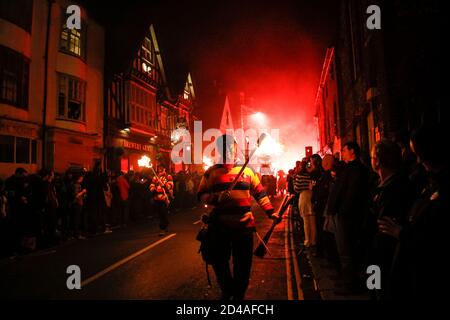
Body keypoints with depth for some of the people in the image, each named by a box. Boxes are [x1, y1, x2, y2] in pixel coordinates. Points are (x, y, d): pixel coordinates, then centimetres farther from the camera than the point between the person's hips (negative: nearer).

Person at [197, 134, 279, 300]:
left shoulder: (247, 171, 9)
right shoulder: (211, 172, 4)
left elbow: (259, 193, 11)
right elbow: (201, 195, 1)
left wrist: (270, 212, 3)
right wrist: (216, 198, -18)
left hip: (244, 225, 1)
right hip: (220, 226, -1)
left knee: (243, 264, 9)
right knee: (219, 261, 10)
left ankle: (238, 294, 32)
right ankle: (227, 291, 38)